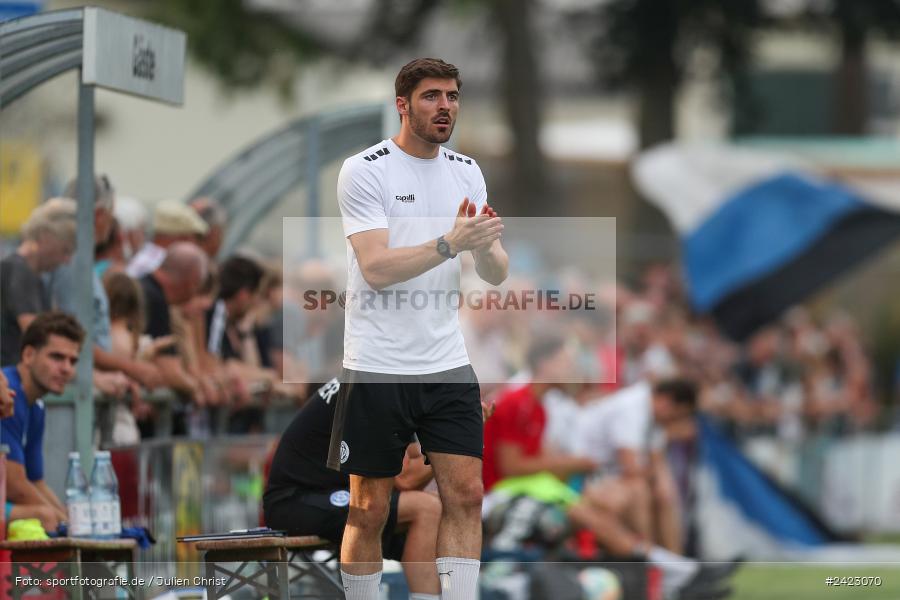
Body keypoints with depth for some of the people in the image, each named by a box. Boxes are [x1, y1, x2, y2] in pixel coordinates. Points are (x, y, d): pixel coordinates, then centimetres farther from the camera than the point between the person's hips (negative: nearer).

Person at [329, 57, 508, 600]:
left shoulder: (467, 173, 9)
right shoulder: (365, 171, -8)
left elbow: (497, 274, 7)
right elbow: (376, 268, -19)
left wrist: (487, 248, -15)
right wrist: (451, 243, -28)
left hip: (448, 365, 5)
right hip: (377, 369, -5)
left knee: (466, 495, -3)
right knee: (370, 510, 1)